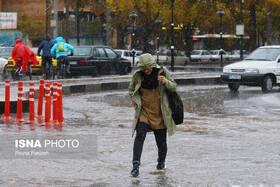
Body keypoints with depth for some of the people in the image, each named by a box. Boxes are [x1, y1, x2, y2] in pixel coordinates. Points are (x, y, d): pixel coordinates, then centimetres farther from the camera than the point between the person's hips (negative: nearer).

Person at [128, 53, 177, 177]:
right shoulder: (137, 75, -3)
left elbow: (174, 87, -1)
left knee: (161, 140, 6)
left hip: (160, 113, 0)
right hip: (143, 111, 0)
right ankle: (136, 165, -19)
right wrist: (135, 102, -2)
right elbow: (131, 90, 14)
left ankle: (161, 161, 34)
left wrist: (166, 82, -21)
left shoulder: (162, 72, -5)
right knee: (140, 136, -17)